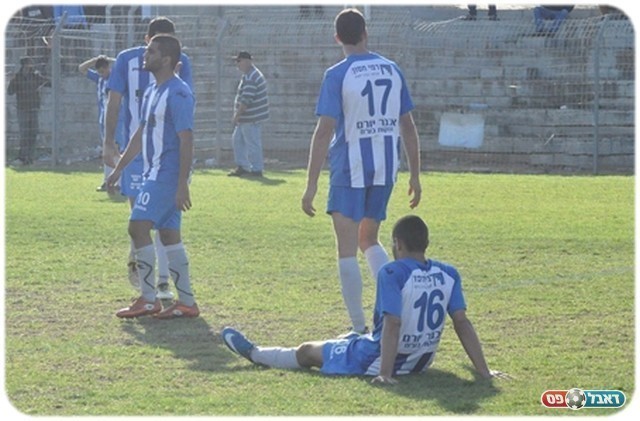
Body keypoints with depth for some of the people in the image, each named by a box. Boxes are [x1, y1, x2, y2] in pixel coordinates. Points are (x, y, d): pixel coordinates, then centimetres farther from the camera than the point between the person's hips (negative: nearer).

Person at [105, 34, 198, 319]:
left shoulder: (178, 94, -15)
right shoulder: (152, 92, 15)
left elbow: (186, 140, -19)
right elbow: (141, 134, 24)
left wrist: (182, 185, -22)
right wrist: (119, 168, 25)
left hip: (168, 175, -10)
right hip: (154, 173, 10)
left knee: (138, 226, -12)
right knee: (169, 234, 8)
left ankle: (148, 299, -7)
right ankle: (187, 302, 10)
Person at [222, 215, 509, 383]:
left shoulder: (392, 273, -20)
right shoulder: (448, 275, -5)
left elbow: (392, 324, -27)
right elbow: (462, 323, -8)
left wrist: (385, 373, -29)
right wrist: (483, 371, -7)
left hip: (375, 362, -5)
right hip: (421, 362, 5)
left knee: (307, 352, 18)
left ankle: (254, 354, 38)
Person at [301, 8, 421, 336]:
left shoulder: (337, 75, -9)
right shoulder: (392, 70, 5)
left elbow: (325, 130, -14)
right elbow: (408, 126, 9)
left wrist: (311, 185, -13)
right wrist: (415, 175, 17)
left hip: (349, 169, -5)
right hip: (386, 169, 5)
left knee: (347, 248, 2)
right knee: (368, 239, 21)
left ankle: (359, 328, 1)